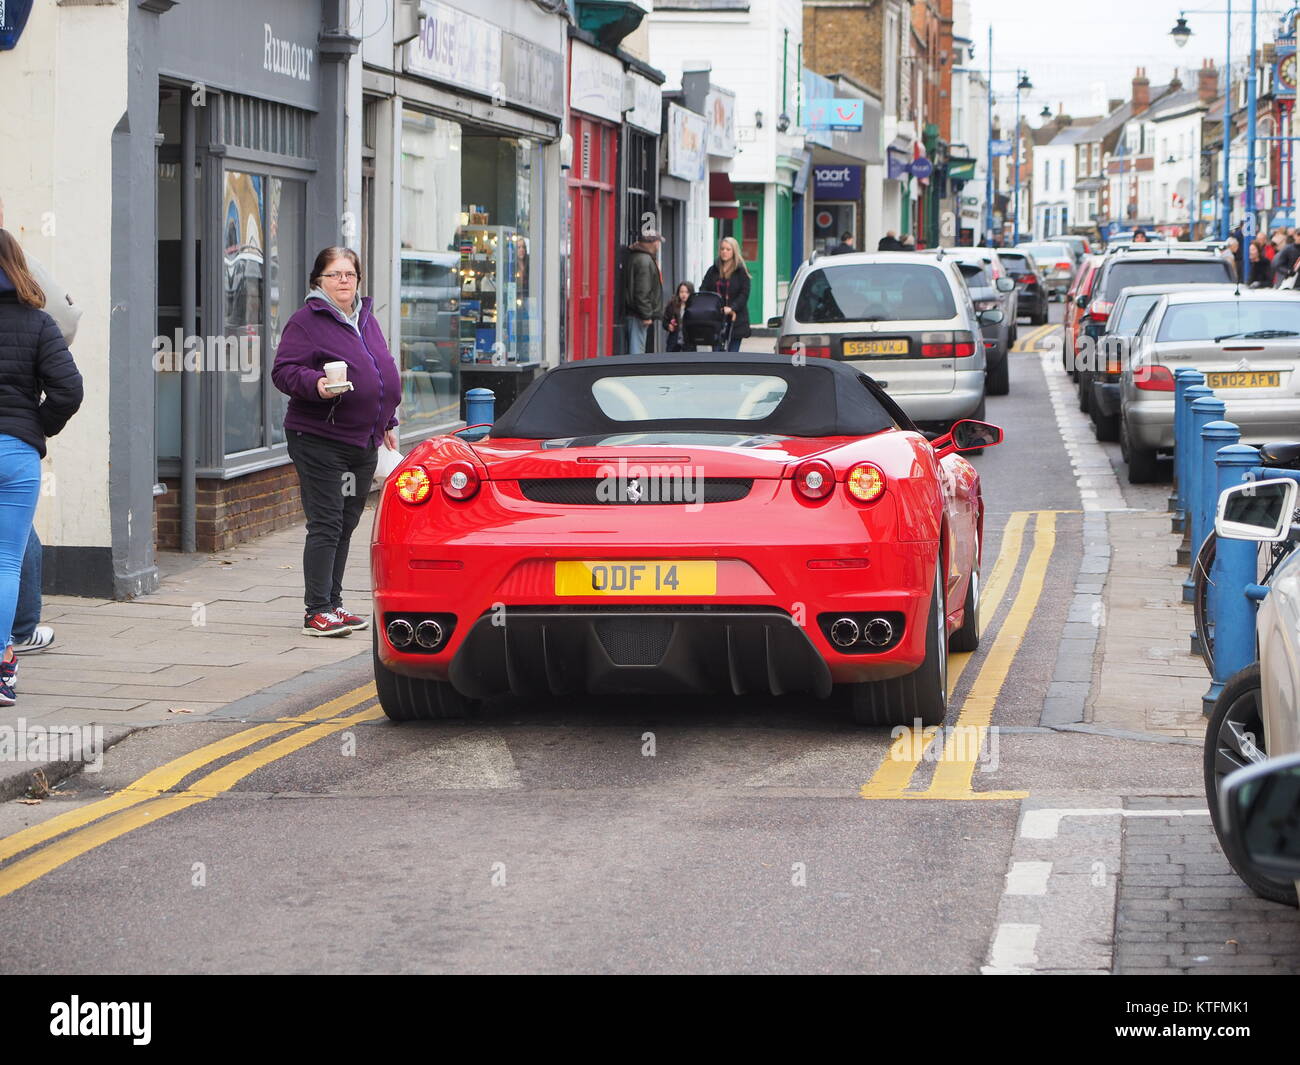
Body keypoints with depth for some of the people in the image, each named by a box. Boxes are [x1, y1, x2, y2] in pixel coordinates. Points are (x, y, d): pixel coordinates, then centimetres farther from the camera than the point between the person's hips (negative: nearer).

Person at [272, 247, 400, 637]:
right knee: (326, 526, -10)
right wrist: (316, 383, -31)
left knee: (346, 525, 12)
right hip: (319, 440, -8)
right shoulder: (306, 322, -8)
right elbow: (283, 371, -14)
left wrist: (387, 422, 25)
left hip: (363, 442, 8)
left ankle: (333, 604, 19)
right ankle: (317, 611, -8)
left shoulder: (366, 319, 16)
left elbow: (383, 372, 26)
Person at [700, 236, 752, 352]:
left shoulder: (741, 271, 0)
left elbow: (744, 294, -8)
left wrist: (732, 308, -23)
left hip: (735, 320, -3)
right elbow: (703, 290, 4)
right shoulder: (713, 271, 11)